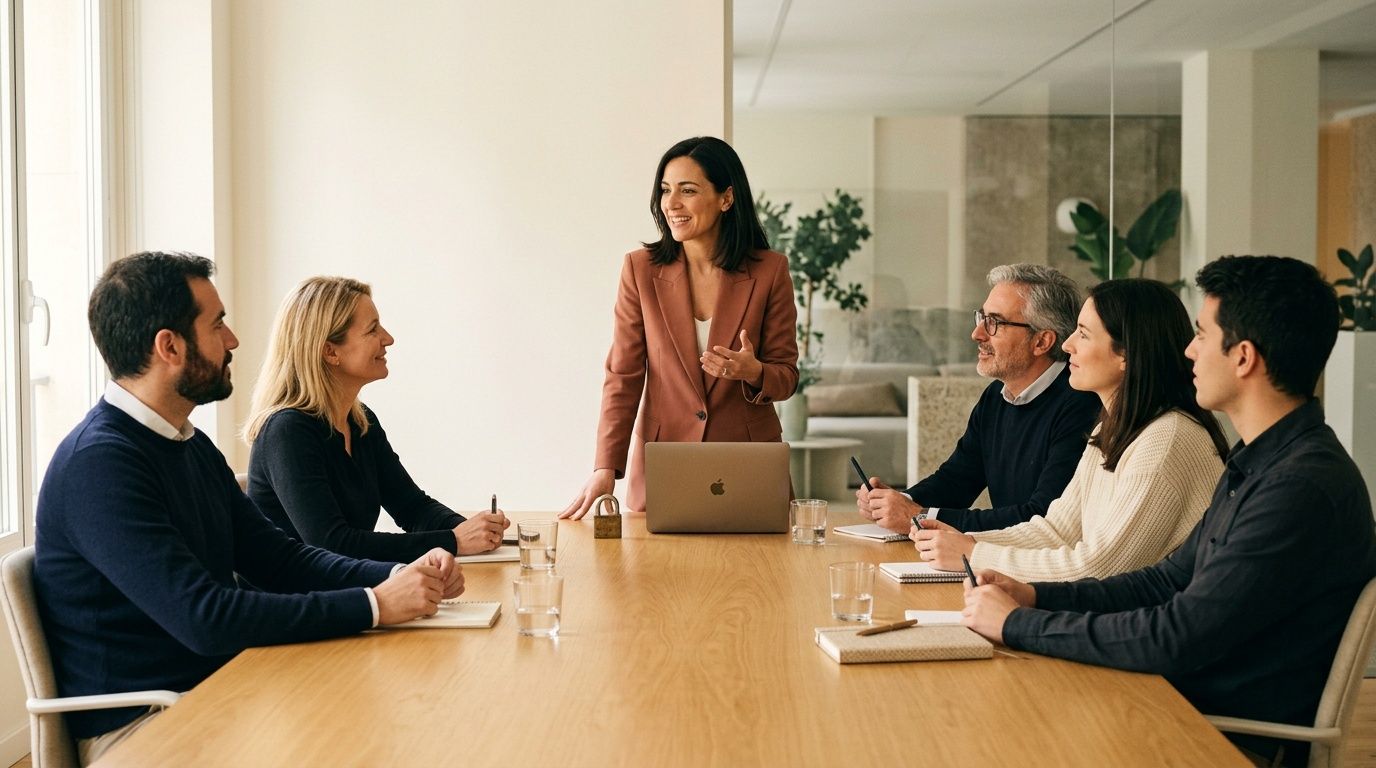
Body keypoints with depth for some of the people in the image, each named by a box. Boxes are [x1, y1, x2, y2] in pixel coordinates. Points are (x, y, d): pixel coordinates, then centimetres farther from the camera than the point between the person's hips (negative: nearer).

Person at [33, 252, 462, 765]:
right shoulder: (98, 463, -19)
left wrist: (398, 576, -5)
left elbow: (276, 558, 12)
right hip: (137, 723, -8)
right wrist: (374, 605, -23)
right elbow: (204, 619, -26)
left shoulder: (192, 446, 12)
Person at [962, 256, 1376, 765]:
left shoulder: (1304, 489, -24)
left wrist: (1018, 624, -16)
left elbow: (1176, 640, -25)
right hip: (1200, 702, 9)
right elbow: (1172, 580, 15)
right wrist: (1036, 595, 3)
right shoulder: (1258, 464, 10)